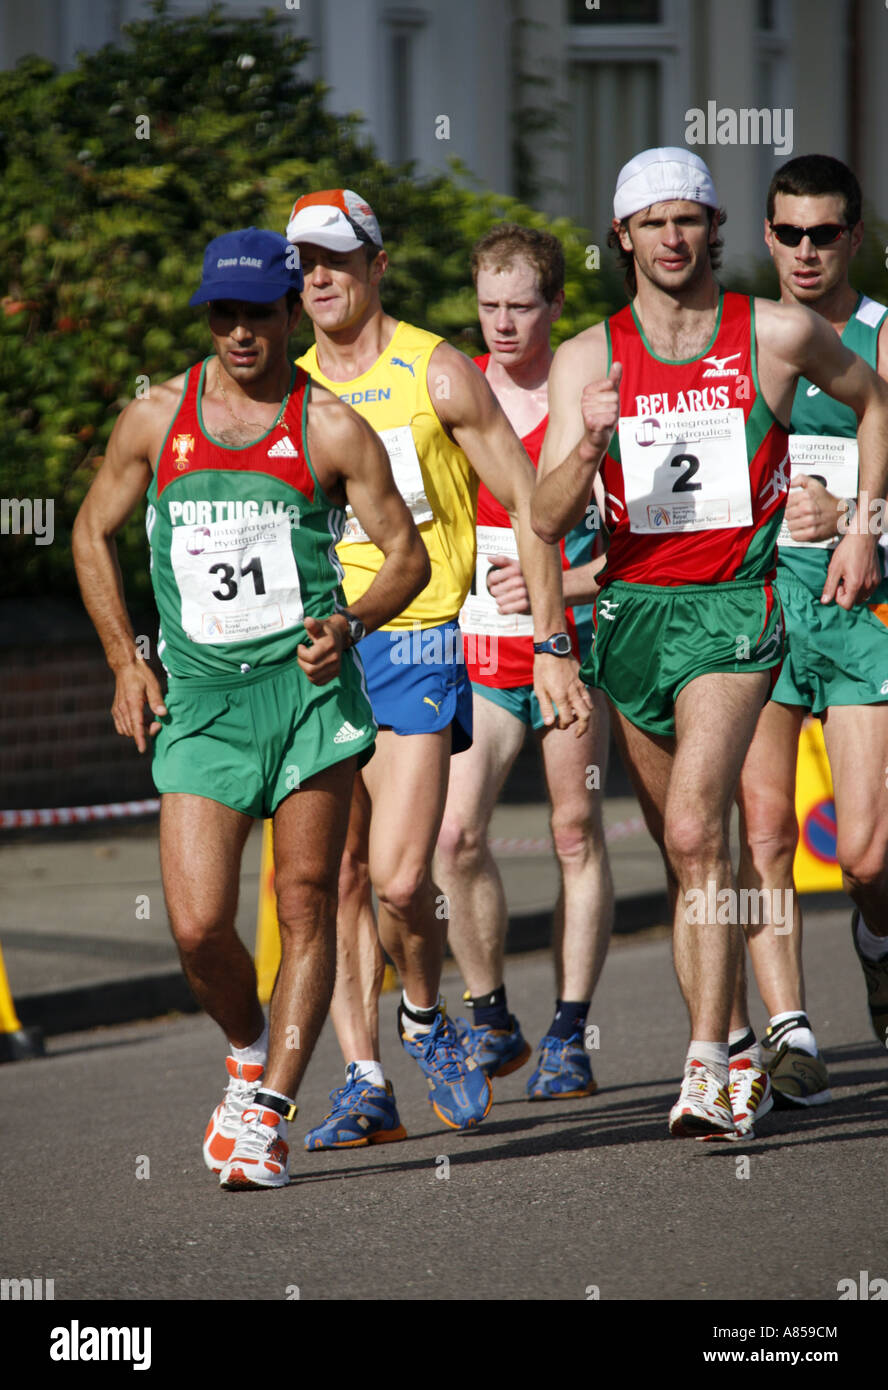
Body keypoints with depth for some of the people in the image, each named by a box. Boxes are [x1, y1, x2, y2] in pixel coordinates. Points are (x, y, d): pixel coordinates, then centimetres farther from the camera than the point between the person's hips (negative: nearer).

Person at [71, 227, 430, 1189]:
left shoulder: (330, 429, 0)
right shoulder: (156, 419, 6)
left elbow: (408, 553, 5)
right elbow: (93, 533, 18)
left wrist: (351, 621, -15)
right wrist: (125, 663, 9)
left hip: (308, 687, -1)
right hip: (198, 702, 1)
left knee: (304, 911, -3)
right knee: (198, 926, -7)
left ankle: (267, 1111, 2)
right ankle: (248, 1052, 21)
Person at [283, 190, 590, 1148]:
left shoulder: (435, 375, -3)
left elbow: (527, 503, 0)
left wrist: (551, 646, -4)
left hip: (417, 643, -4)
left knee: (399, 877, -15)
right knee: (340, 880, 2)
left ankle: (425, 1019, 13)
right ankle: (365, 1085, 8)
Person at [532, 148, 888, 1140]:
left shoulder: (778, 335, -3)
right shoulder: (588, 358, 1)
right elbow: (546, 520, -3)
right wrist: (589, 445, -23)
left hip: (733, 607, -4)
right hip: (631, 607, 4)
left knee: (696, 833, -19)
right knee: (682, 850, 10)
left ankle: (706, 1068, -22)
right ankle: (735, 1051, 22)